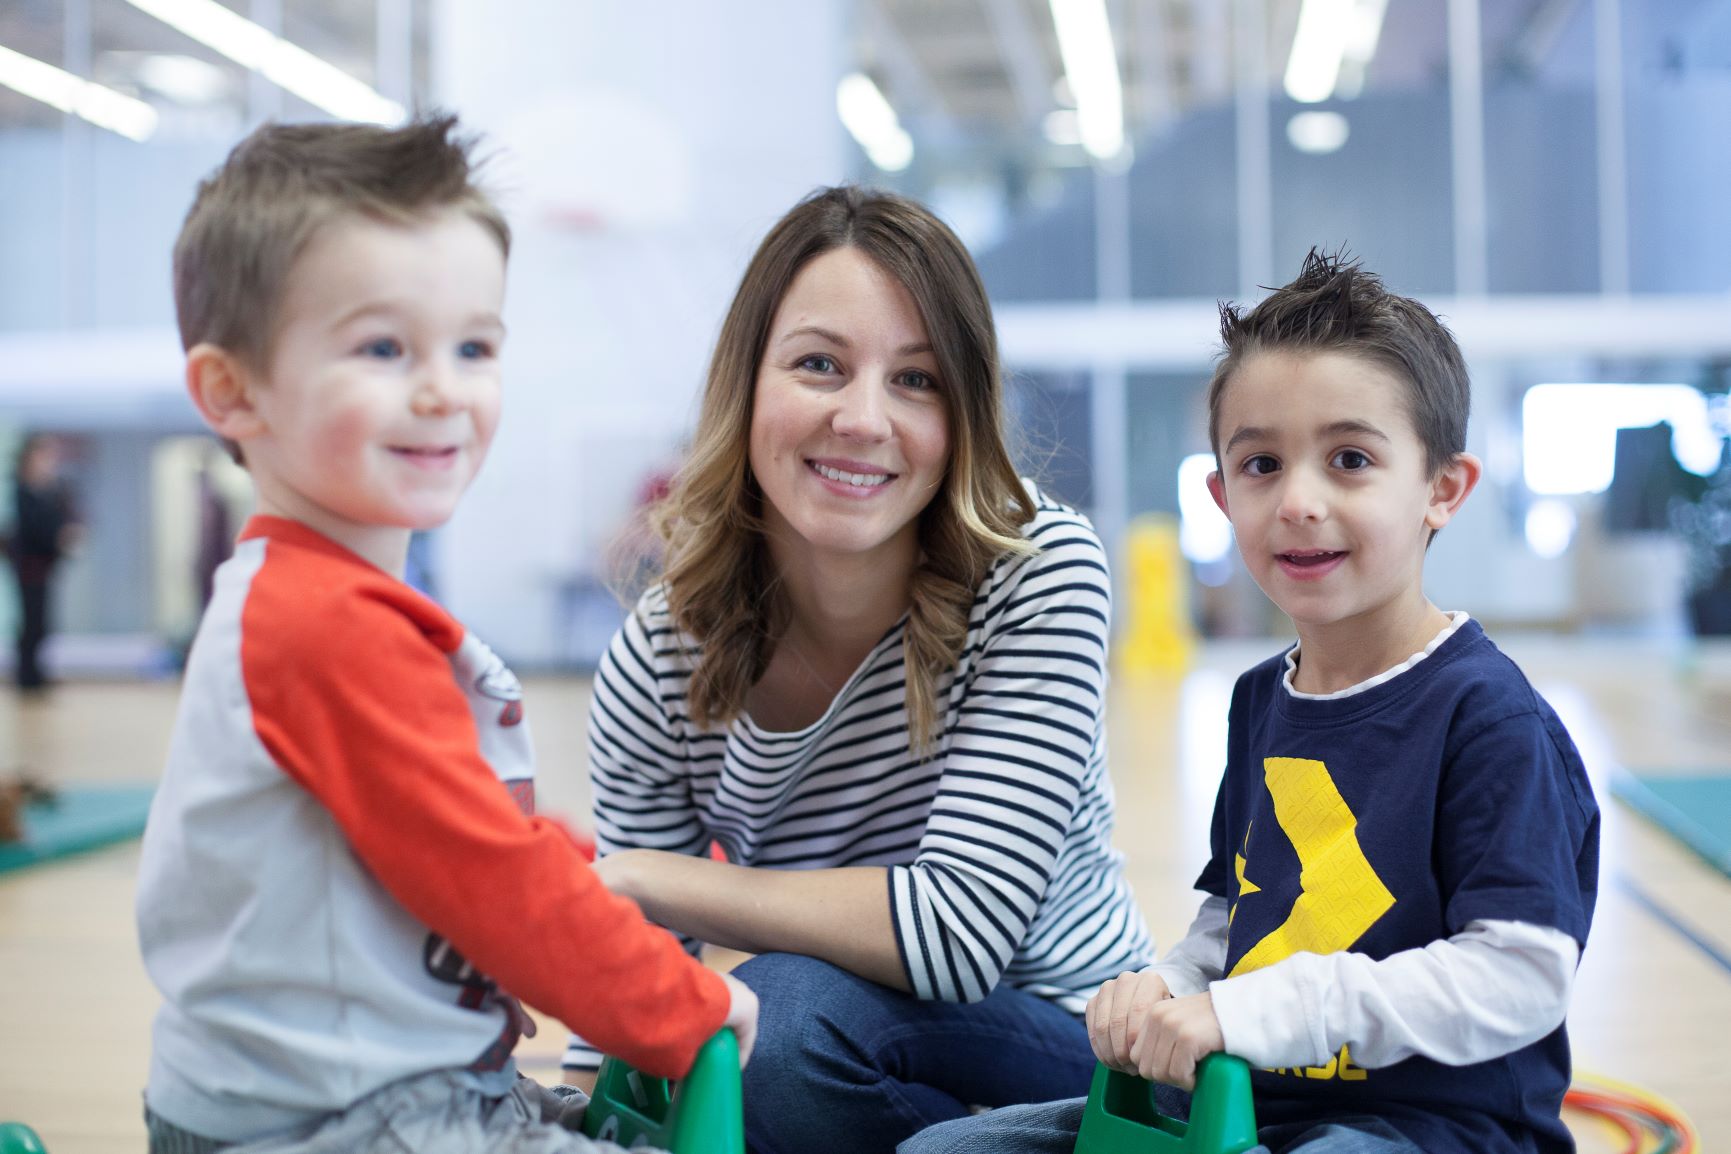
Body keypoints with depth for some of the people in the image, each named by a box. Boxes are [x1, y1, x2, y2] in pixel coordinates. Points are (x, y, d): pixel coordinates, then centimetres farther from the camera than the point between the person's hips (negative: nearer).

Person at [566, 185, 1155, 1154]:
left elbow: (956, 933, -25)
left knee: (788, 1009, -31)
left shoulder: (1040, 572, -17)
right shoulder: (658, 667, -9)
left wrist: (638, 879, -21)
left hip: (1087, 1046, -3)